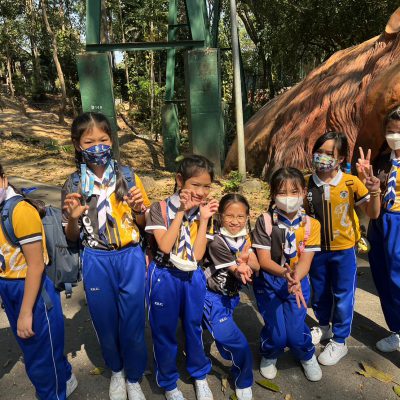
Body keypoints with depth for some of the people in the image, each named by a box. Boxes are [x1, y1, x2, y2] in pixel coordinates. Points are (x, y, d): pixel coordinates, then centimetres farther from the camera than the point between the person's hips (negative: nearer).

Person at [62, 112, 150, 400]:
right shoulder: (73, 185, -2)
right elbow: (72, 237, 4)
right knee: (105, 323, 16)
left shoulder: (128, 176, -3)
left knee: (132, 323, 8)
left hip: (130, 258, 0)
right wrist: (72, 217, -17)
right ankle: (116, 371, 45)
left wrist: (138, 209, -17)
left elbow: (143, 225, 5)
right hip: (96, 261, 1)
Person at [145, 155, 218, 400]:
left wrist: (204, 219, -17)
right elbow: (165, 246, -23)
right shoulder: (161, 208, -12)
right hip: (164, 278, -2)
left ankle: (200, 375, 44)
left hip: (193, 278, 3)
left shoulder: (206, 212, -3)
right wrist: (182, 212, -23)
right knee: (164, 332, 12)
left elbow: (197, 255, -11)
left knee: (194, 327, 19)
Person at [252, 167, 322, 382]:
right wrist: (284, 273, -34)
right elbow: (264, 260, -15)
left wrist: (295, 280, -34)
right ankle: (269, 356, 30)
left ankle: (307, 356, 31)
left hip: (298, 281, 1)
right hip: (268, 282, -1)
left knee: (295, 330, -7)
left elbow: (305, 260, -13)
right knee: (276, 333, -8)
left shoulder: (311, 224, -7)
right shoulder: (265, 221, -12)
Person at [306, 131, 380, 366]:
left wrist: (374, 193, -24)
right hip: (317, 249, 2)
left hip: (344, 250, -2)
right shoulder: (306, 184, -9)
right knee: (319, 294, 20)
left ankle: (339, 342, 30)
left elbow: (373, 214, -8)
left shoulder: (352, 183, -13)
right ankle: (324, 328, 46)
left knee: (343, 297, 11)